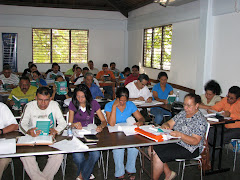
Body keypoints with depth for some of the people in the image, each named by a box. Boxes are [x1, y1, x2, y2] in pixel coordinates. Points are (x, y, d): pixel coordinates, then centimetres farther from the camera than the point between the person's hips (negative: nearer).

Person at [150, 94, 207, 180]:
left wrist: (180, 135, -34)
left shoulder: (200, 120, -15)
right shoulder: (182, 113, 8)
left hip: (189, 149, -9)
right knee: (152, 150, -5)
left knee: (157, 157, -20)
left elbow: (195, 141, -21)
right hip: (175, 142, 9)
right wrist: (165, 125, -15)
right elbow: (169, 123, 9)